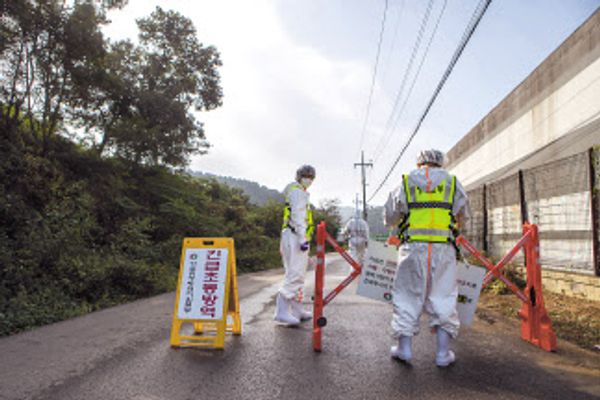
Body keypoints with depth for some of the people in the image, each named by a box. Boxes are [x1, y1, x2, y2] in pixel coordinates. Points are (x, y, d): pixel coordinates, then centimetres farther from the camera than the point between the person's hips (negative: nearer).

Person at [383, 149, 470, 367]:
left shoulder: (406, 183, 9)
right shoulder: (452, 183, 11)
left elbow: (389, 217, 12)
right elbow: (464, 216, 20)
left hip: (413, 247, 0)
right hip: (444, 248, 1)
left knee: (408, 295, 8)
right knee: (443, 296, 8)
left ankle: (404, 347, 11)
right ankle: (443, 352, 11)